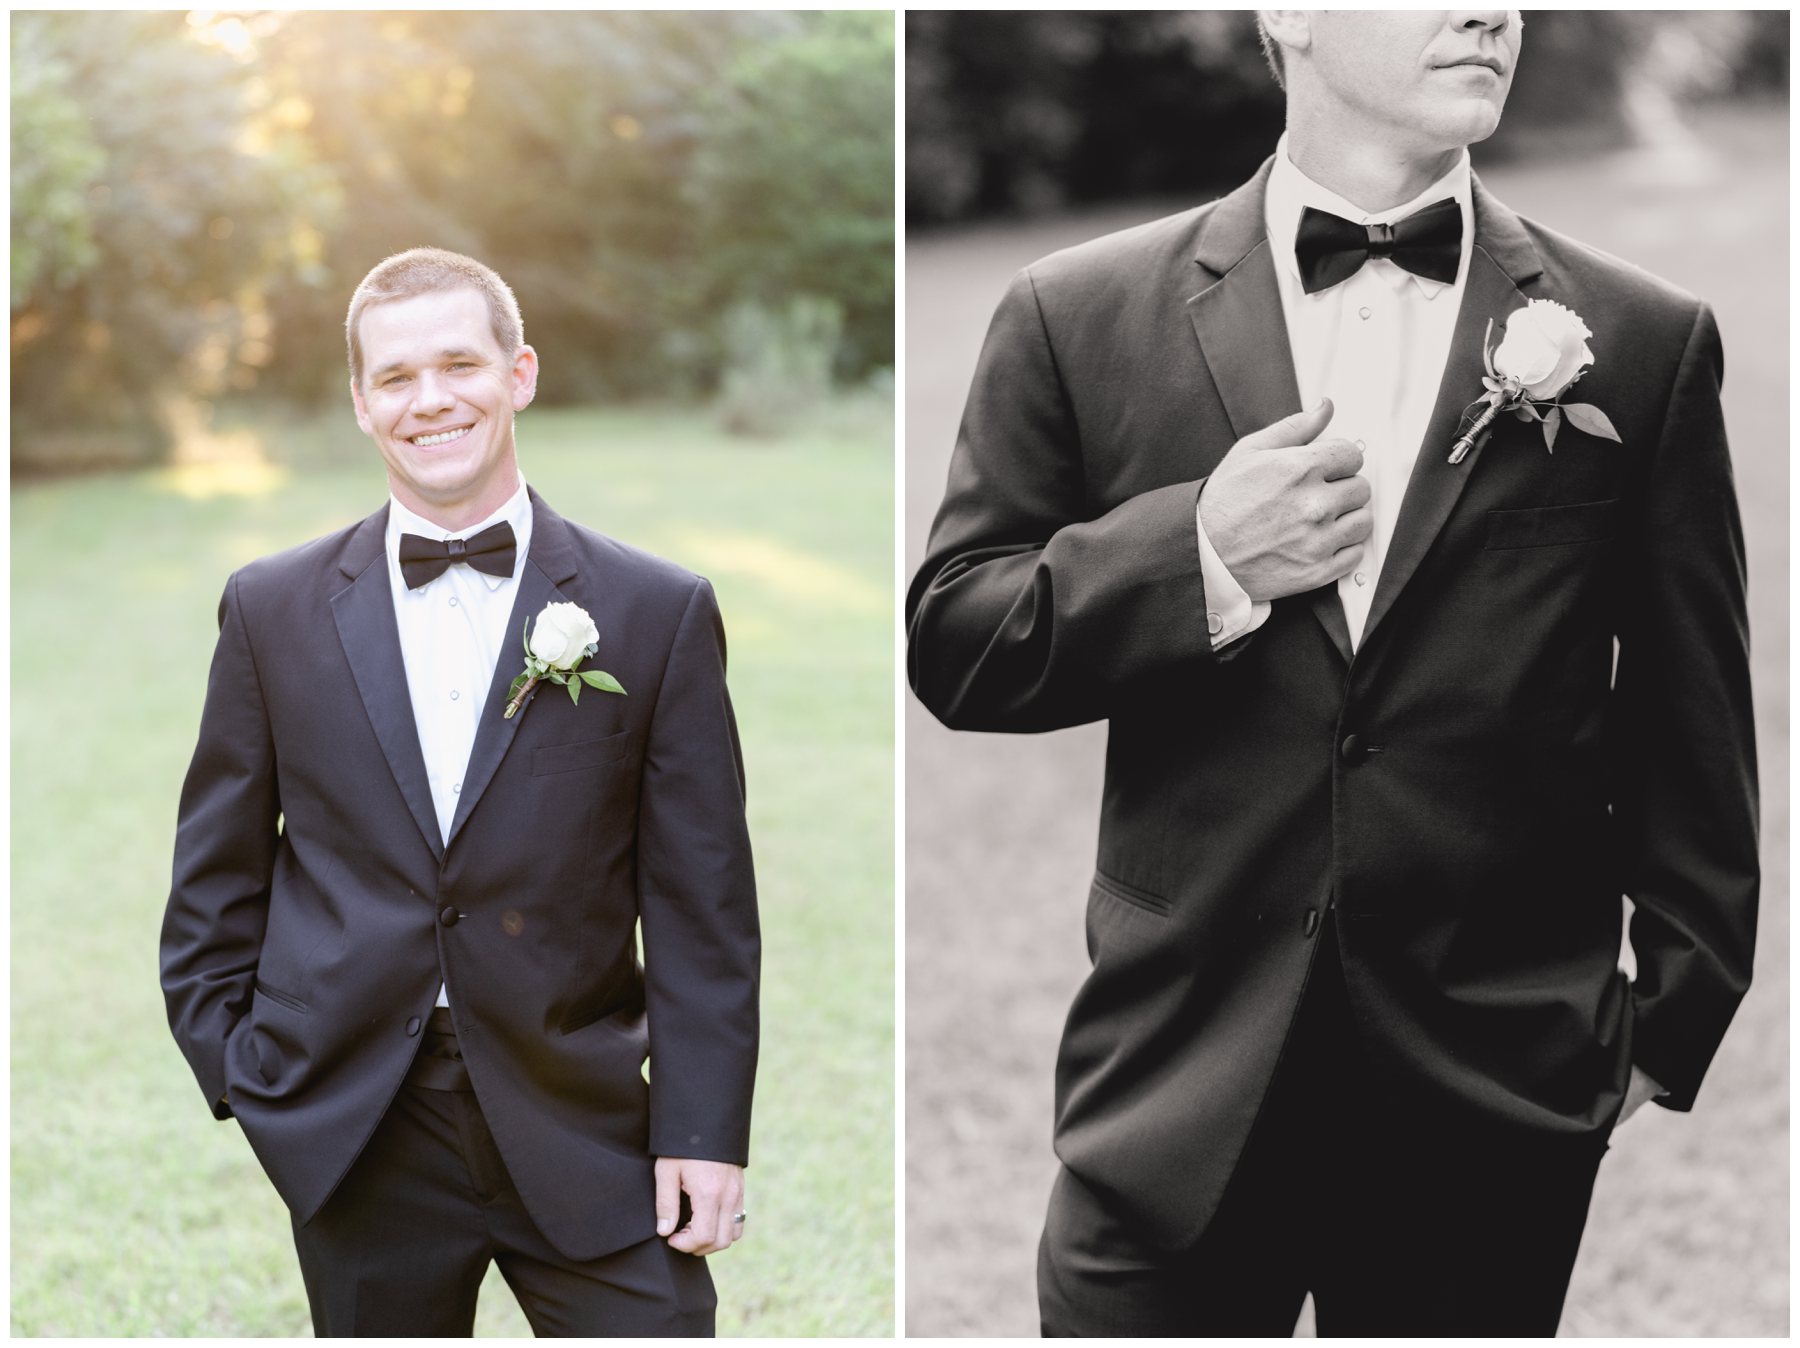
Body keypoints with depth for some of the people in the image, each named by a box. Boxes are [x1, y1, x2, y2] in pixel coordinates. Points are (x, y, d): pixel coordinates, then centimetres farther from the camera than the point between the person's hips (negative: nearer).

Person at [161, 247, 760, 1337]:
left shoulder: (659, 613, 0)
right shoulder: (273, 609, 5)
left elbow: (702, 907, -1)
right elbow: (215, 878, 11)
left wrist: (703, 1130, -6)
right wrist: (233, 1076, 3)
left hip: (581, 1127, -1)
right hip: (353, 1140, 1)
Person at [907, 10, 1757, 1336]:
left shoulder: (1646, 340, 3)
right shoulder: (1082, 316, 2)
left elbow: (1692, 738, 7)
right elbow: (951, 649, 2)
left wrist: (1680, 1030, 8)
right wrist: (1200, 549, -12)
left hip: (1493, 1110, 1)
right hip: (1178, 1091, 0)